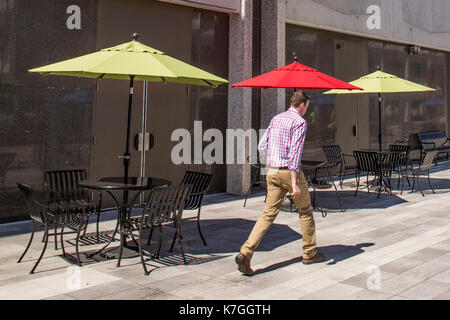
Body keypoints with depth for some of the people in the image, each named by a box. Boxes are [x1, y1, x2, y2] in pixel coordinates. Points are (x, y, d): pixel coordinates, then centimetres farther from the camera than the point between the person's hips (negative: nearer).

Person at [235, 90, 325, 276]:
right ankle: (309, 253, 25)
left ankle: (245, 253, -10)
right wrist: (294, 183, -21)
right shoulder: (299, 122, -9)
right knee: (305, 211, 13)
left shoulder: (276, 119, 14)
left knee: (269, 214, 3)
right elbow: (295, 152, -19)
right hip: (289, 172, -6)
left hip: (272, 172, 6)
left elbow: (262, 147, 16)